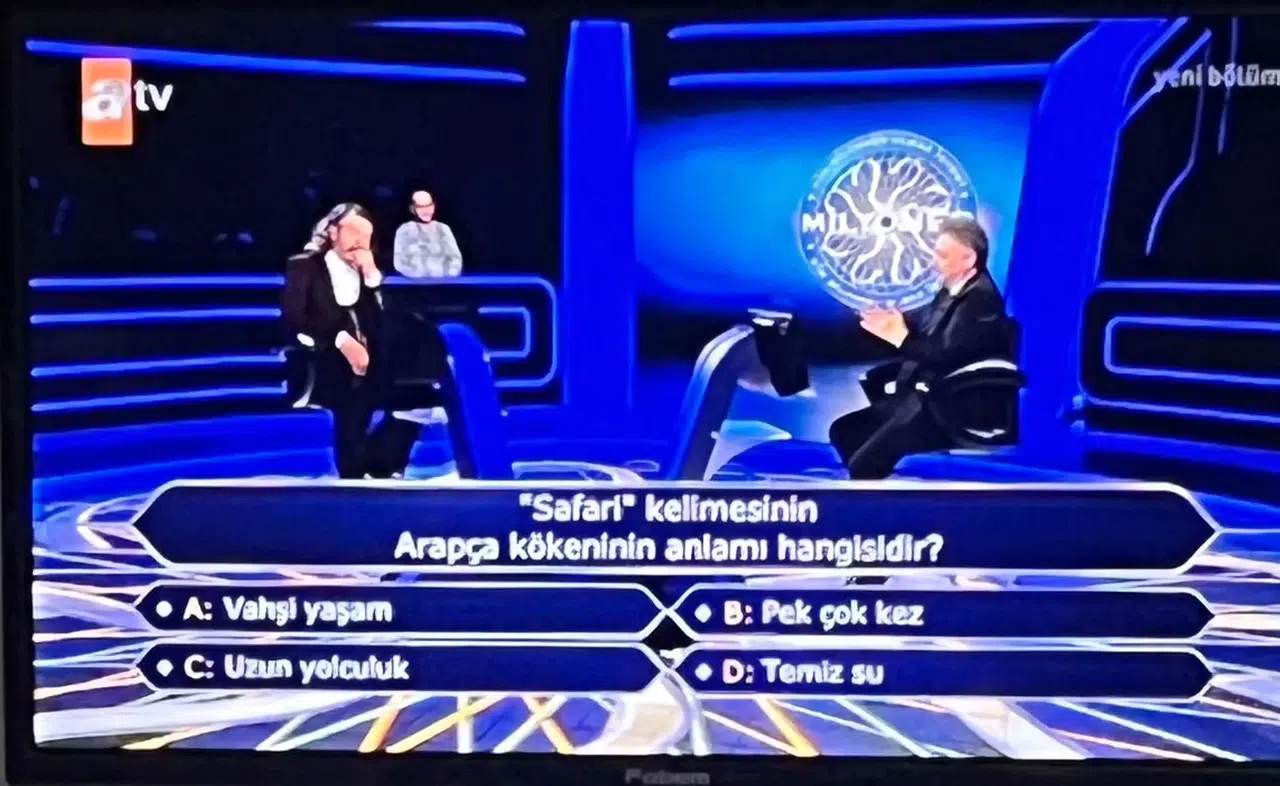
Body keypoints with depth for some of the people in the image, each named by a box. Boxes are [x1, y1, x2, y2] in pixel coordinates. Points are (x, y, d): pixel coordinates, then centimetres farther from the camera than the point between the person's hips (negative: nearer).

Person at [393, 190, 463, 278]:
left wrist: (450, 276, -10)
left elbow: (455, 257, 7)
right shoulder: (405, 230, 7)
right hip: (416, 282, -1)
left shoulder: (443, 229, 10)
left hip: (443, 281, 1)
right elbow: (400, 262, 2)